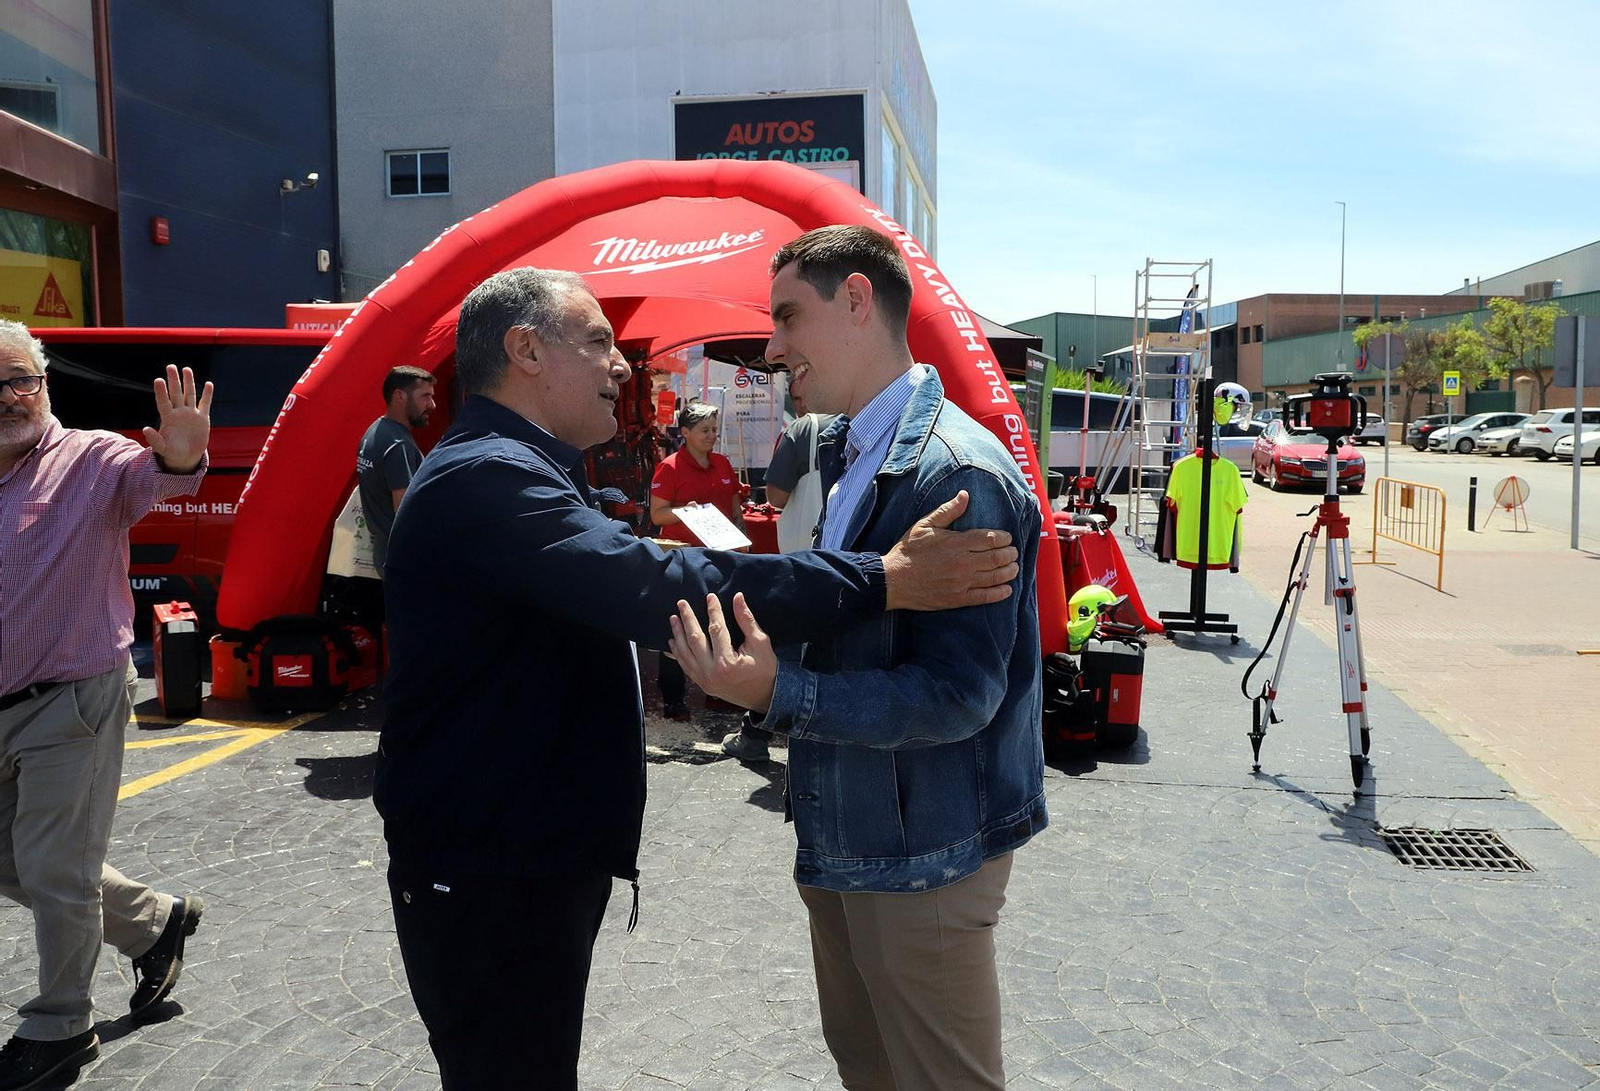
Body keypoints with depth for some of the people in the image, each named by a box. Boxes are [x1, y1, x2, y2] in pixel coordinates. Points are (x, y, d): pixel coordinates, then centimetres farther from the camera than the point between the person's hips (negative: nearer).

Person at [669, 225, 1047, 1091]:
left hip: (922, 856, -9)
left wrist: (778, 693, -32)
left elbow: (958, 694, -26)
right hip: (844, 839, 9)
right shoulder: (849, 459, 7)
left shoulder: (957, 474, -23)